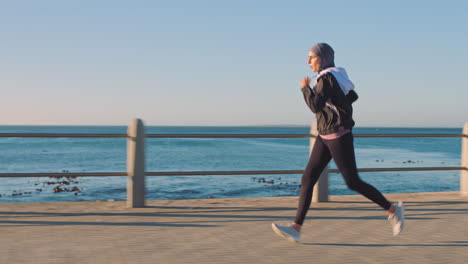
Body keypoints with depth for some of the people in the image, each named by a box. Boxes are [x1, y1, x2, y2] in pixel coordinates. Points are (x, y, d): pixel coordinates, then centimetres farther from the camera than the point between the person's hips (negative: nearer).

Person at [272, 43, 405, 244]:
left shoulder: (326, 79, -18)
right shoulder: (335, 76, 11)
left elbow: (315, 106, -30)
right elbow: (353, 96, 24)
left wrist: (305, 87, -14)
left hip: (339, 137, -9)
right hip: (325, 136, 9)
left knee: (353, 183, 0)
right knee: (307, 179, -1)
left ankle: (393, 210, 19)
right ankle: (295, 229, -4)